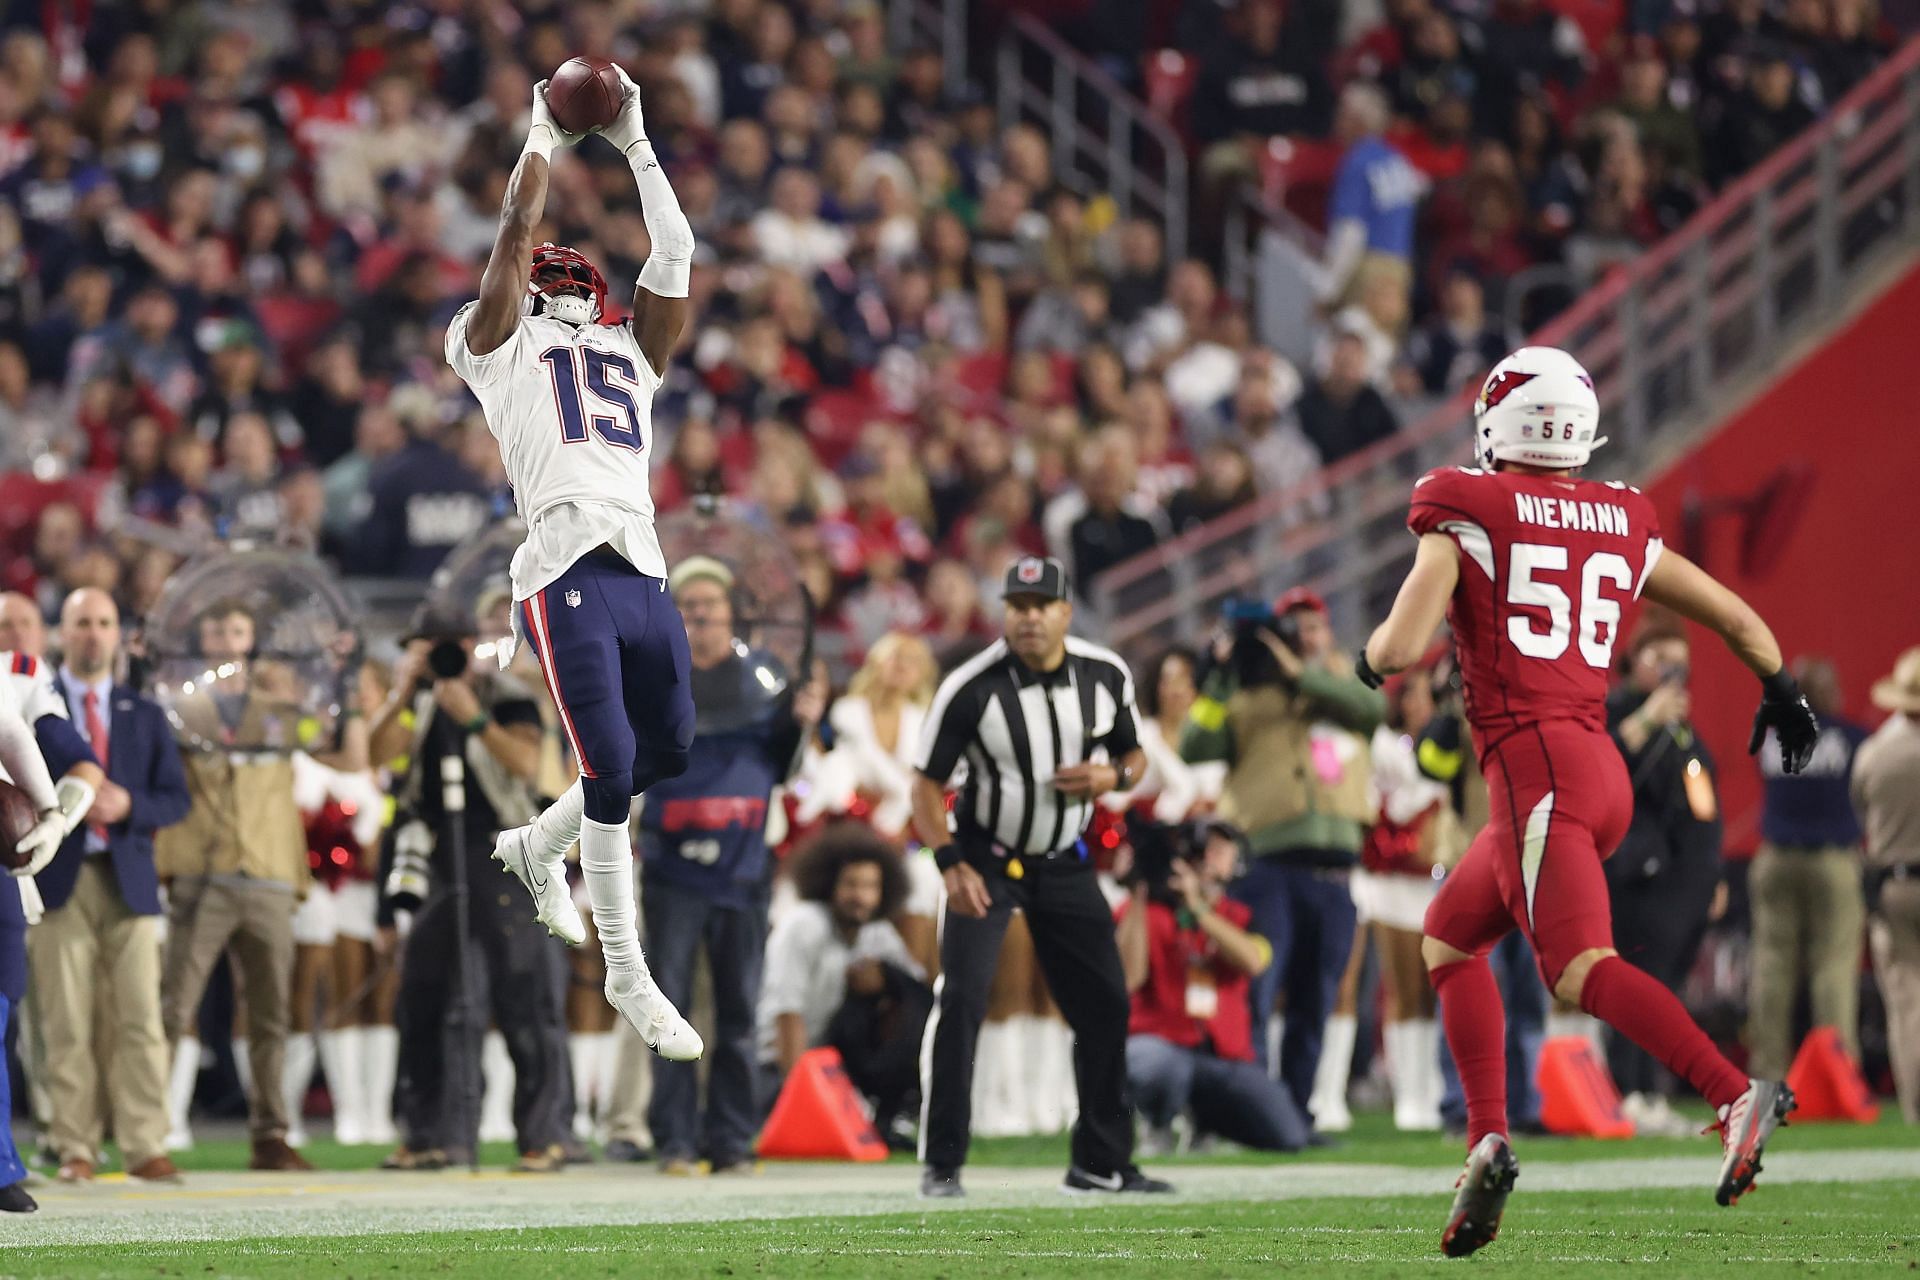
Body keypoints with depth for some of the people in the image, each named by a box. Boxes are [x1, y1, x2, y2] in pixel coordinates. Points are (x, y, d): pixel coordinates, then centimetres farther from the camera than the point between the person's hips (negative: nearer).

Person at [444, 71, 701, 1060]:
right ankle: (627, 976, -5)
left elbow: (673, 253, 21)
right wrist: (545, 137, 18)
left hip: (644, 577, 6)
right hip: (567, 576, -6)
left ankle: (537, 847, 36)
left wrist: (634, 142, 21)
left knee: (666, 754, 9)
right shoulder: (501, 348, 14)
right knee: (612, 767, -12)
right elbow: (517, 233, 7)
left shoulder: (631, 355, 26)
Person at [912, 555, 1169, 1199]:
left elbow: (1134, 755, 9)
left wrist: (1113, 775, -15)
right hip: (985, 857, -4)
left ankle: (1101, 1162, 18)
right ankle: (941, 1164, -8)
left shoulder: (1107, 676, -6)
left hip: (1064, 863, 4)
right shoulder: (970, 688, -19)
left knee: (1105, 1003, 4)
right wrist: (951, 865, -24)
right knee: (962, 999, -17)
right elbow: (928, 783, -12)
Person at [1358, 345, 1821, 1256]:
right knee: (1449, 941, 21)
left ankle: (1737, 1095, -36)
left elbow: (1401, 647, -10)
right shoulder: (1623, 525, 15)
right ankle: (1487, 1140, 10)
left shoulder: (1466, 511, -2)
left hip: (1534, 765, -8)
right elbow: (1738, 618, 21)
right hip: (1602, 770, 8)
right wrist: (1780, 692, 39)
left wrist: (1368, 658, 14)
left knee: (1580, 969, -18)